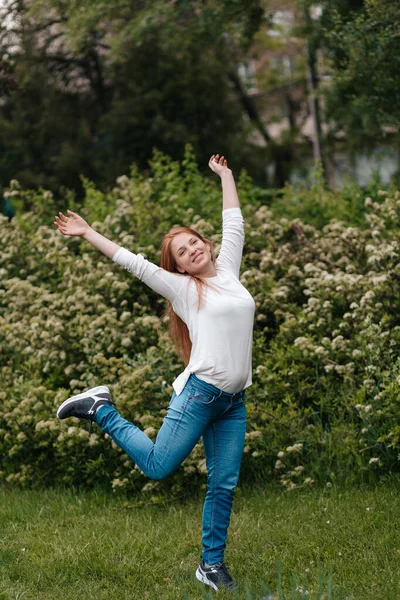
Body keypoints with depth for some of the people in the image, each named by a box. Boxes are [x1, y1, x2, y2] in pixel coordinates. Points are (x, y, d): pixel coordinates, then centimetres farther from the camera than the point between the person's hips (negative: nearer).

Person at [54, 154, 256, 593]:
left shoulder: (227, 271, 13)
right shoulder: (182, 288, 1)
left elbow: (233, 224, 23)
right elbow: (132, 262, 2)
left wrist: (225, 176, 29)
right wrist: (87, 233, 3)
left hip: (234, 401, 5)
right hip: (200, 392, -5)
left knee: (224, 483, 5)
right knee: (158, 466, -3)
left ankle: (211, 564, 16)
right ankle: (100, 409, 15)